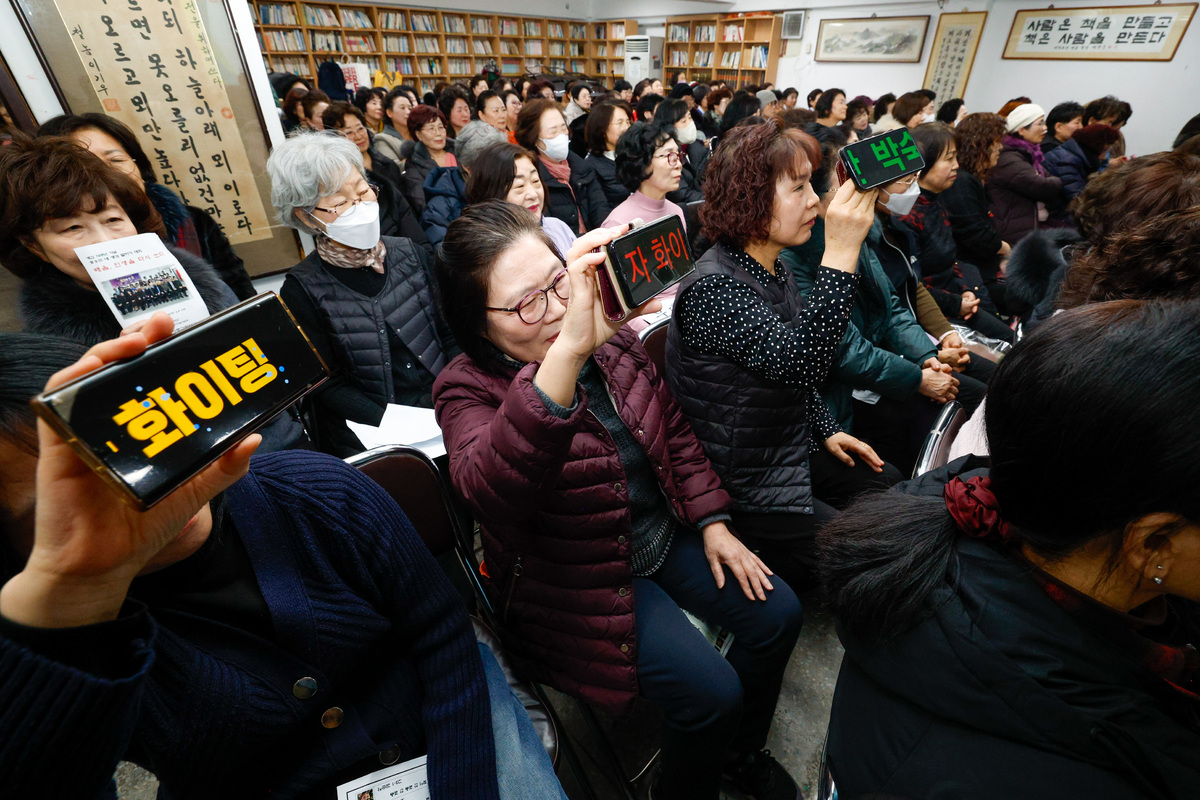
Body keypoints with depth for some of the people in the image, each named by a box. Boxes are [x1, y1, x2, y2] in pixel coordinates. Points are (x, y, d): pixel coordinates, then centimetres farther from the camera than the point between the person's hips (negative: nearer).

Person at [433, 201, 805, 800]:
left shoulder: (610, 335, -5)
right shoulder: (469, 391, -22)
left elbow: (673, 430, 5)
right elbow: (488, 489, -45)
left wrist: (712, 522, 1)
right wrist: (567, 352, -57)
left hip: (665, 536, 7)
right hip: (585, 583, -6)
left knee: (777, 613, 6)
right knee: (711, 691, -13)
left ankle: (739, 750, 35)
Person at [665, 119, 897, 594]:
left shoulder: (774, 270, 5)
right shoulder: (712, 289, -26)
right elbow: (800, 361, -37)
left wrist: (827, 430, 12)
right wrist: (841, 253, -37)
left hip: (794, 455, 9)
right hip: (750, 490, -9)